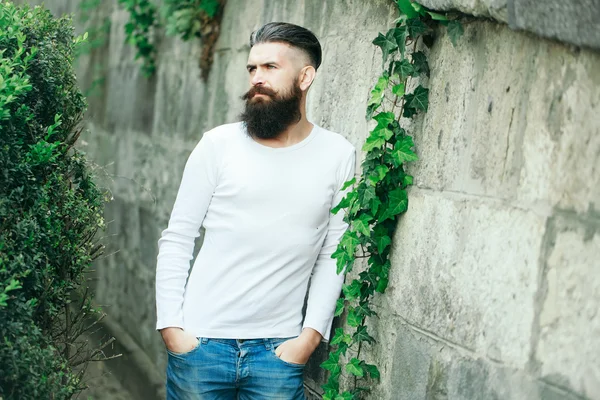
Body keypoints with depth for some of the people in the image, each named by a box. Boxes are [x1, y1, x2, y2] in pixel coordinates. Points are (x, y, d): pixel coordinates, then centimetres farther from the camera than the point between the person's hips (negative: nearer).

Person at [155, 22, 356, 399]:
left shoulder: (338, 155, 0)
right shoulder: (218, 144, -2)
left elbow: (333, 254, 3)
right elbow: (177, 238, 0)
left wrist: (312, 333, -3)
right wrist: (170, 324, -5)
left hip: (278, 350, 1)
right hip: (201, 341, 0)